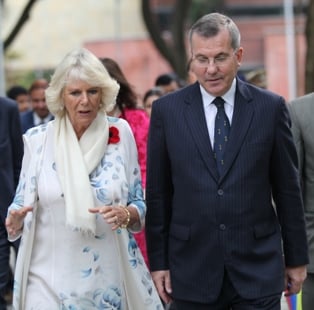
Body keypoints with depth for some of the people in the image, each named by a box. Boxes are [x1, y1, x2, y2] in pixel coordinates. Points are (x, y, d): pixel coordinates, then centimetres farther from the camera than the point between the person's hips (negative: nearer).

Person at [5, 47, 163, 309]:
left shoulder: (120, 133, 0)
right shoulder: (37, 140, 0)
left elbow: (140, 204, 6)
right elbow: (22, 204, 7)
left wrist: (125, 215, -15)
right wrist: (15, 221, -14)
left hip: (108, 277, 0)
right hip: (49, 278, 0)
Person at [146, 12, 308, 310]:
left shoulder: (270, 107, 0)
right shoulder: (167, 110, 1)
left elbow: (287, 188, 5)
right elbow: (158, 192, 4)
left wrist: (296, 258, 7)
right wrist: (158, 261, 3)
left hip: (258, 268, 0)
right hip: (192, 271, 1)